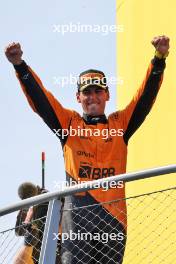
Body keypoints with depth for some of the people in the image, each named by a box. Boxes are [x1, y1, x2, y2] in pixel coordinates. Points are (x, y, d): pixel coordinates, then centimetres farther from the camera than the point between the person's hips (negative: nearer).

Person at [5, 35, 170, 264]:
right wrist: (20, 65, -8)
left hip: (113, 212, 2)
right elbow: (40, 99, 6)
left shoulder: (120, 124, 18)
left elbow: (146, 96, 9)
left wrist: (159, 59, -6)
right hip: (77, 209, -1)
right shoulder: (69, 123, 16)